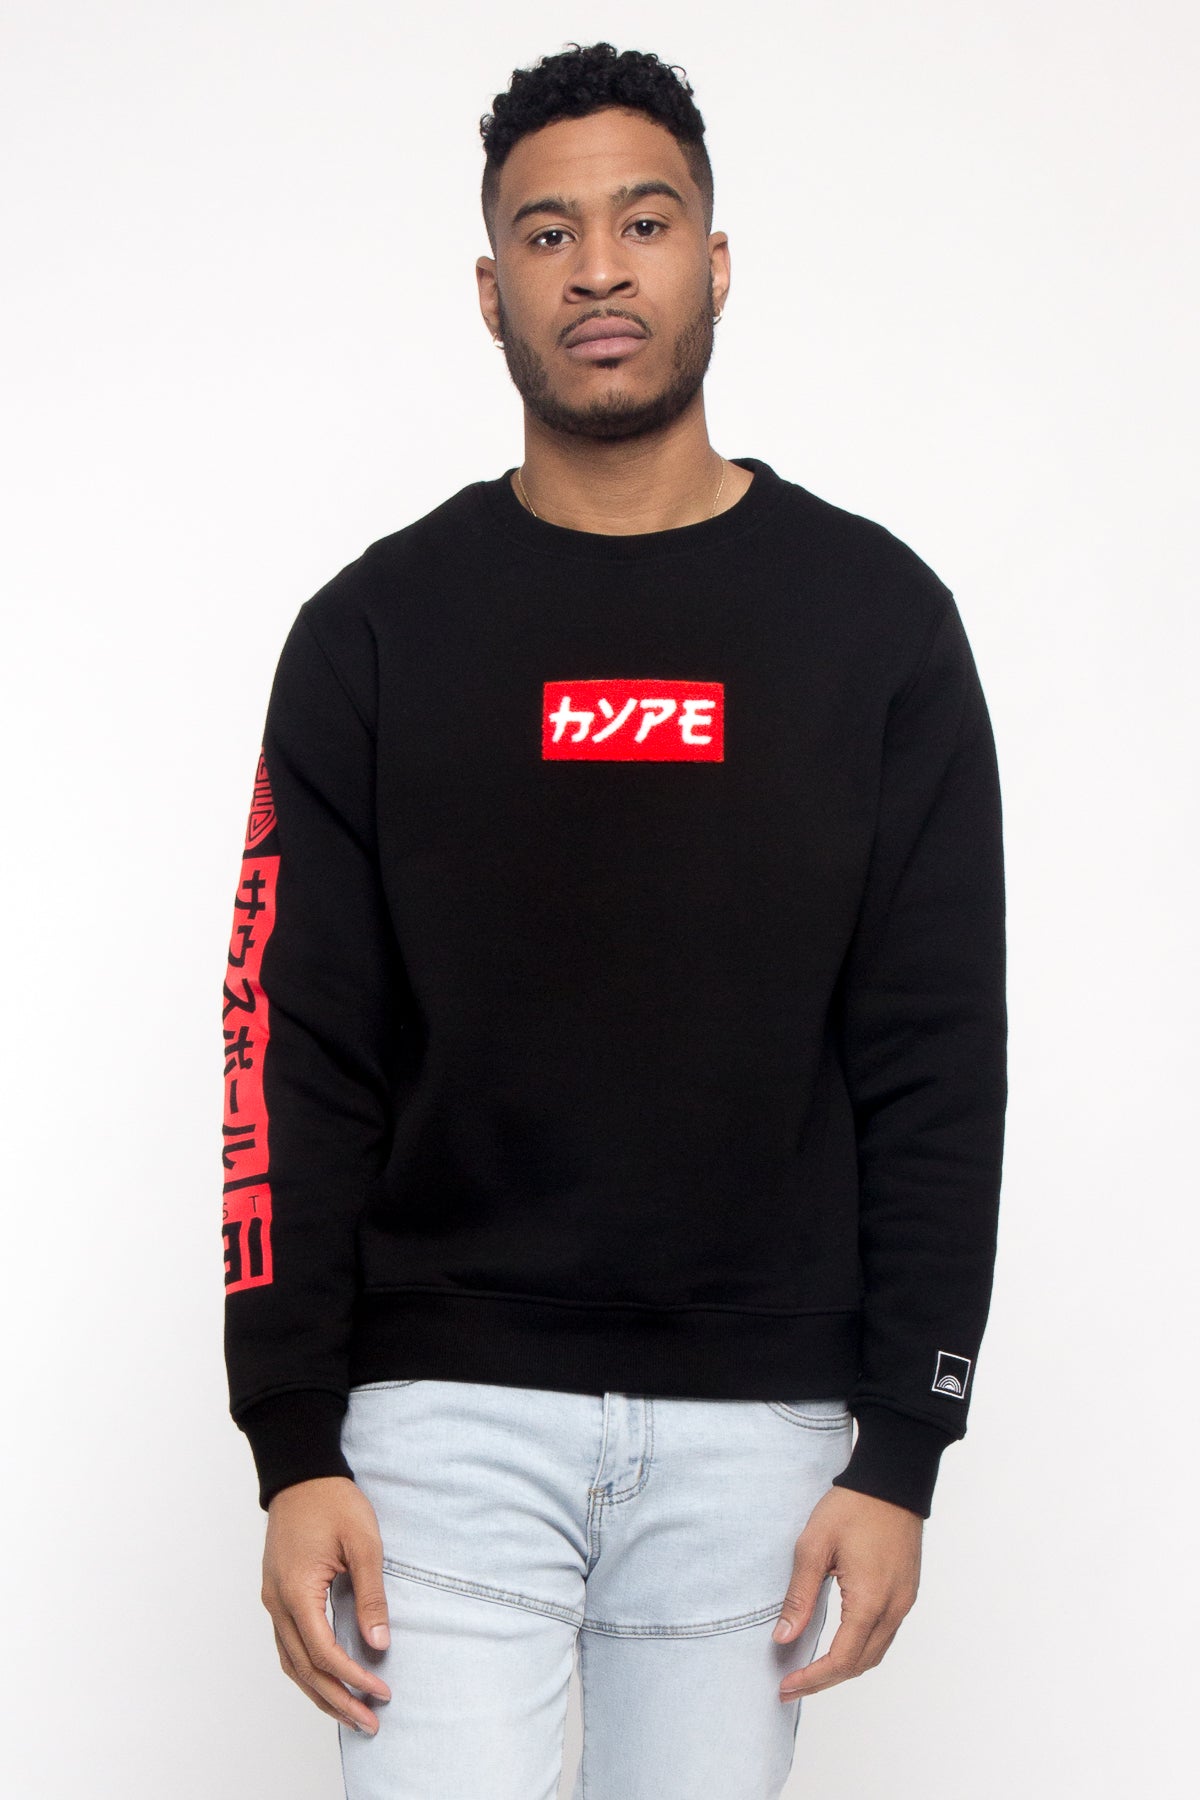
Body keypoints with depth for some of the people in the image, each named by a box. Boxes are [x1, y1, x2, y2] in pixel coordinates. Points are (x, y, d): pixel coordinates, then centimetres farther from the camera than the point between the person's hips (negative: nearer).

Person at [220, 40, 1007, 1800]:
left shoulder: (874, 618, 3)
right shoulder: (378, 632, 3)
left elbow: (935, 1061, 1)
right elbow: (297, 1058, 0)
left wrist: (903, 1449, -4)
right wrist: (292, 1449, -7)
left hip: (754, 1423, 1)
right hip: (446, 1409, 0)